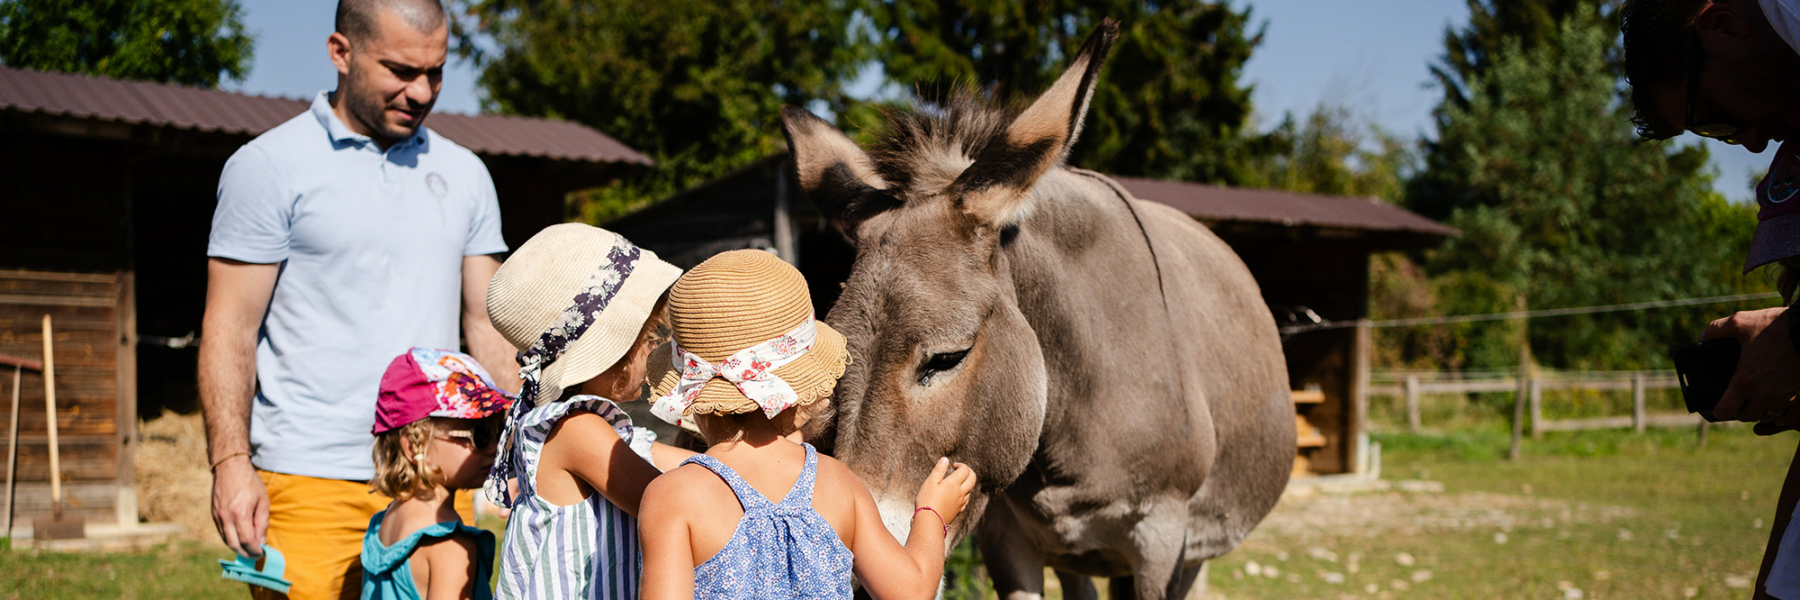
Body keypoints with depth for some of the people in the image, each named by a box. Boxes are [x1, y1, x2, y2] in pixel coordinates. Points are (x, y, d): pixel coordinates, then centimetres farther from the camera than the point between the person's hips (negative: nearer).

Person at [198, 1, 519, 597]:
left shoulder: (463, 175, 14)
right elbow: (229, 329, -2)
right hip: (309, 480, -4)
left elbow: (488, 323, 17)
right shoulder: (267, 167, 0)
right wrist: (230, 462, -13)